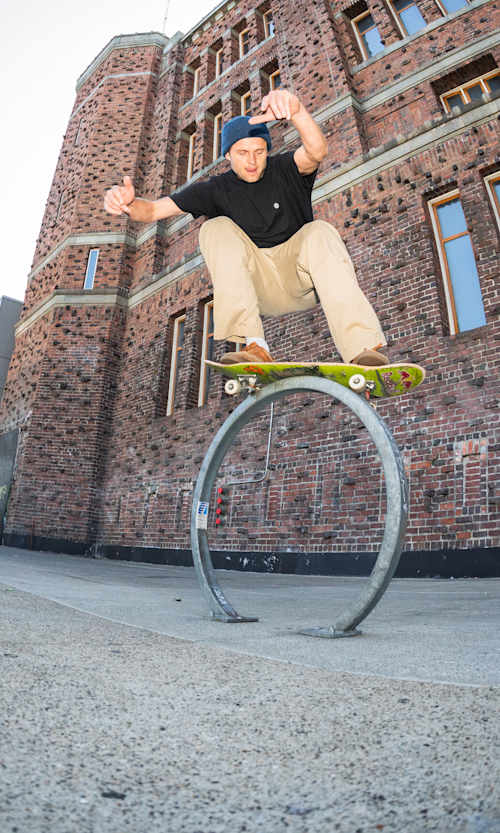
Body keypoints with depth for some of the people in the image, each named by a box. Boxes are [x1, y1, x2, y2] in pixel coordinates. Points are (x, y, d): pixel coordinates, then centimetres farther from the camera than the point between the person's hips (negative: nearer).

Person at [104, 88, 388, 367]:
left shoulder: (285, 170, -1)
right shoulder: (216, 190, 2)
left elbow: (317, 151, -26)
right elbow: (154, 210, -4)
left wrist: (297, 111, -46)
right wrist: (129, 203, -27)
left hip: (303, 280, -1)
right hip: (258, 286, 1)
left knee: (320, 232, -29)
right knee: (217, 229, -19)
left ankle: (363, 348, -41)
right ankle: (255, 346, -33)